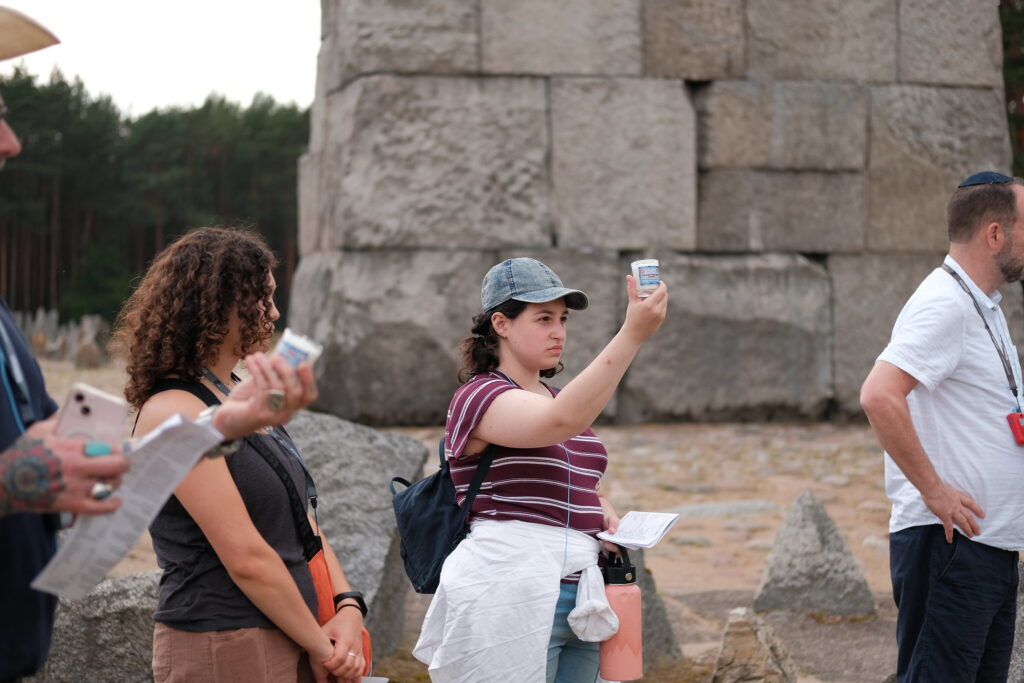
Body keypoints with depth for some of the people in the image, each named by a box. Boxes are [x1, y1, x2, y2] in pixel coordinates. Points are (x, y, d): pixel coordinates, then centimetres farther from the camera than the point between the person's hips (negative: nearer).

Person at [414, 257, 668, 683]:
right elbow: (562, 421, -27)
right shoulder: (479, 397, -7)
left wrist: (604, 514, 11)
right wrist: (633, 334, -32)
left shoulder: (556, 396, 20)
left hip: (577, 599, 8)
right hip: (514, 600, -8)